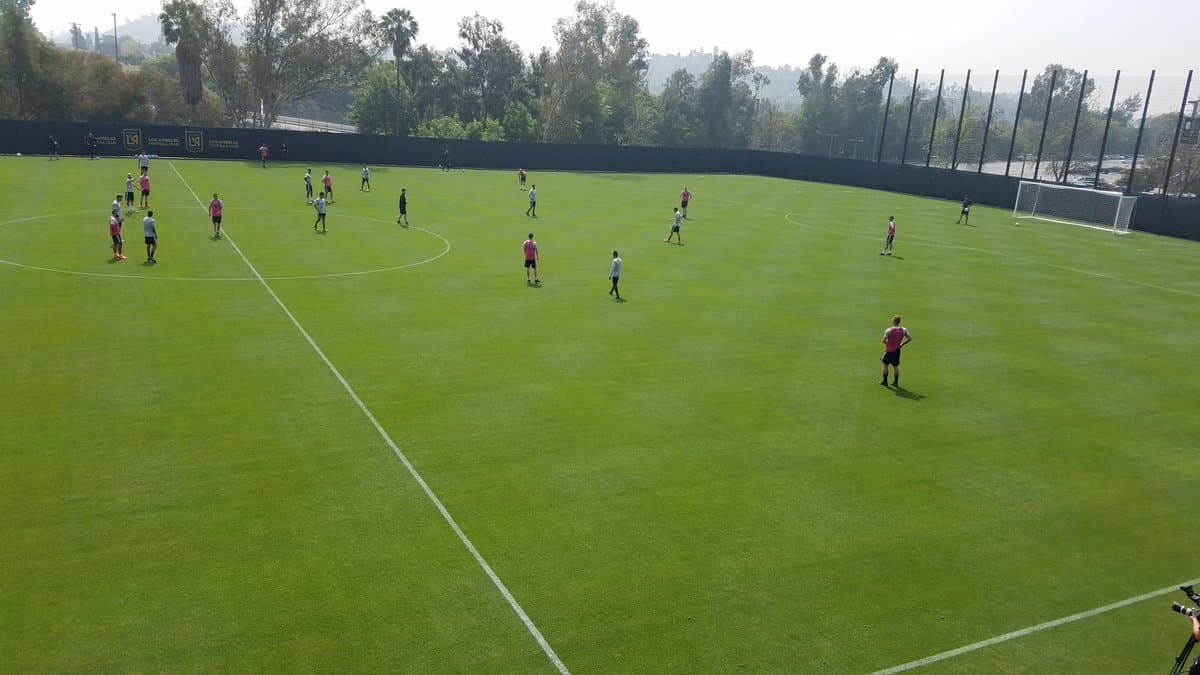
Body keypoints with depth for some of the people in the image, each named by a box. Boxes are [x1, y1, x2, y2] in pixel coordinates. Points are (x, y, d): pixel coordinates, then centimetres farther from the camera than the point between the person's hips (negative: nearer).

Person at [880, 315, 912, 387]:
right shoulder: (903, 330, -4)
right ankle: (896, 382, 18)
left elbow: (884, 340, -19)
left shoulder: (889, 330, -16)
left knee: (885, 365, 11)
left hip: (889, 350, -4)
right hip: (897, 350, 4)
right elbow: (910, 338, -2)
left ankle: (885, 381, 17)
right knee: (895, 366, 15)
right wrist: (902, 344, 6)